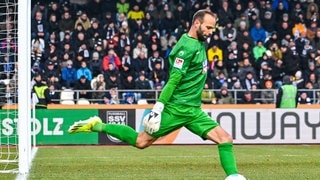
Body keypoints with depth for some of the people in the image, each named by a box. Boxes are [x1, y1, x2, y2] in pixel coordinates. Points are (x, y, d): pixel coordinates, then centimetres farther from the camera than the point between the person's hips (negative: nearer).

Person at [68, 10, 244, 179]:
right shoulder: (188, 46, -16)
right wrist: (158, 107, -22)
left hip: (193, 111, 8)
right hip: (177, 108, -8)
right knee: (141, 141, -2)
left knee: (225, 139, -6)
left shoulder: (198, 44, 13)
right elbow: (173, 80, -20)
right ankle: (97, 126, 11)